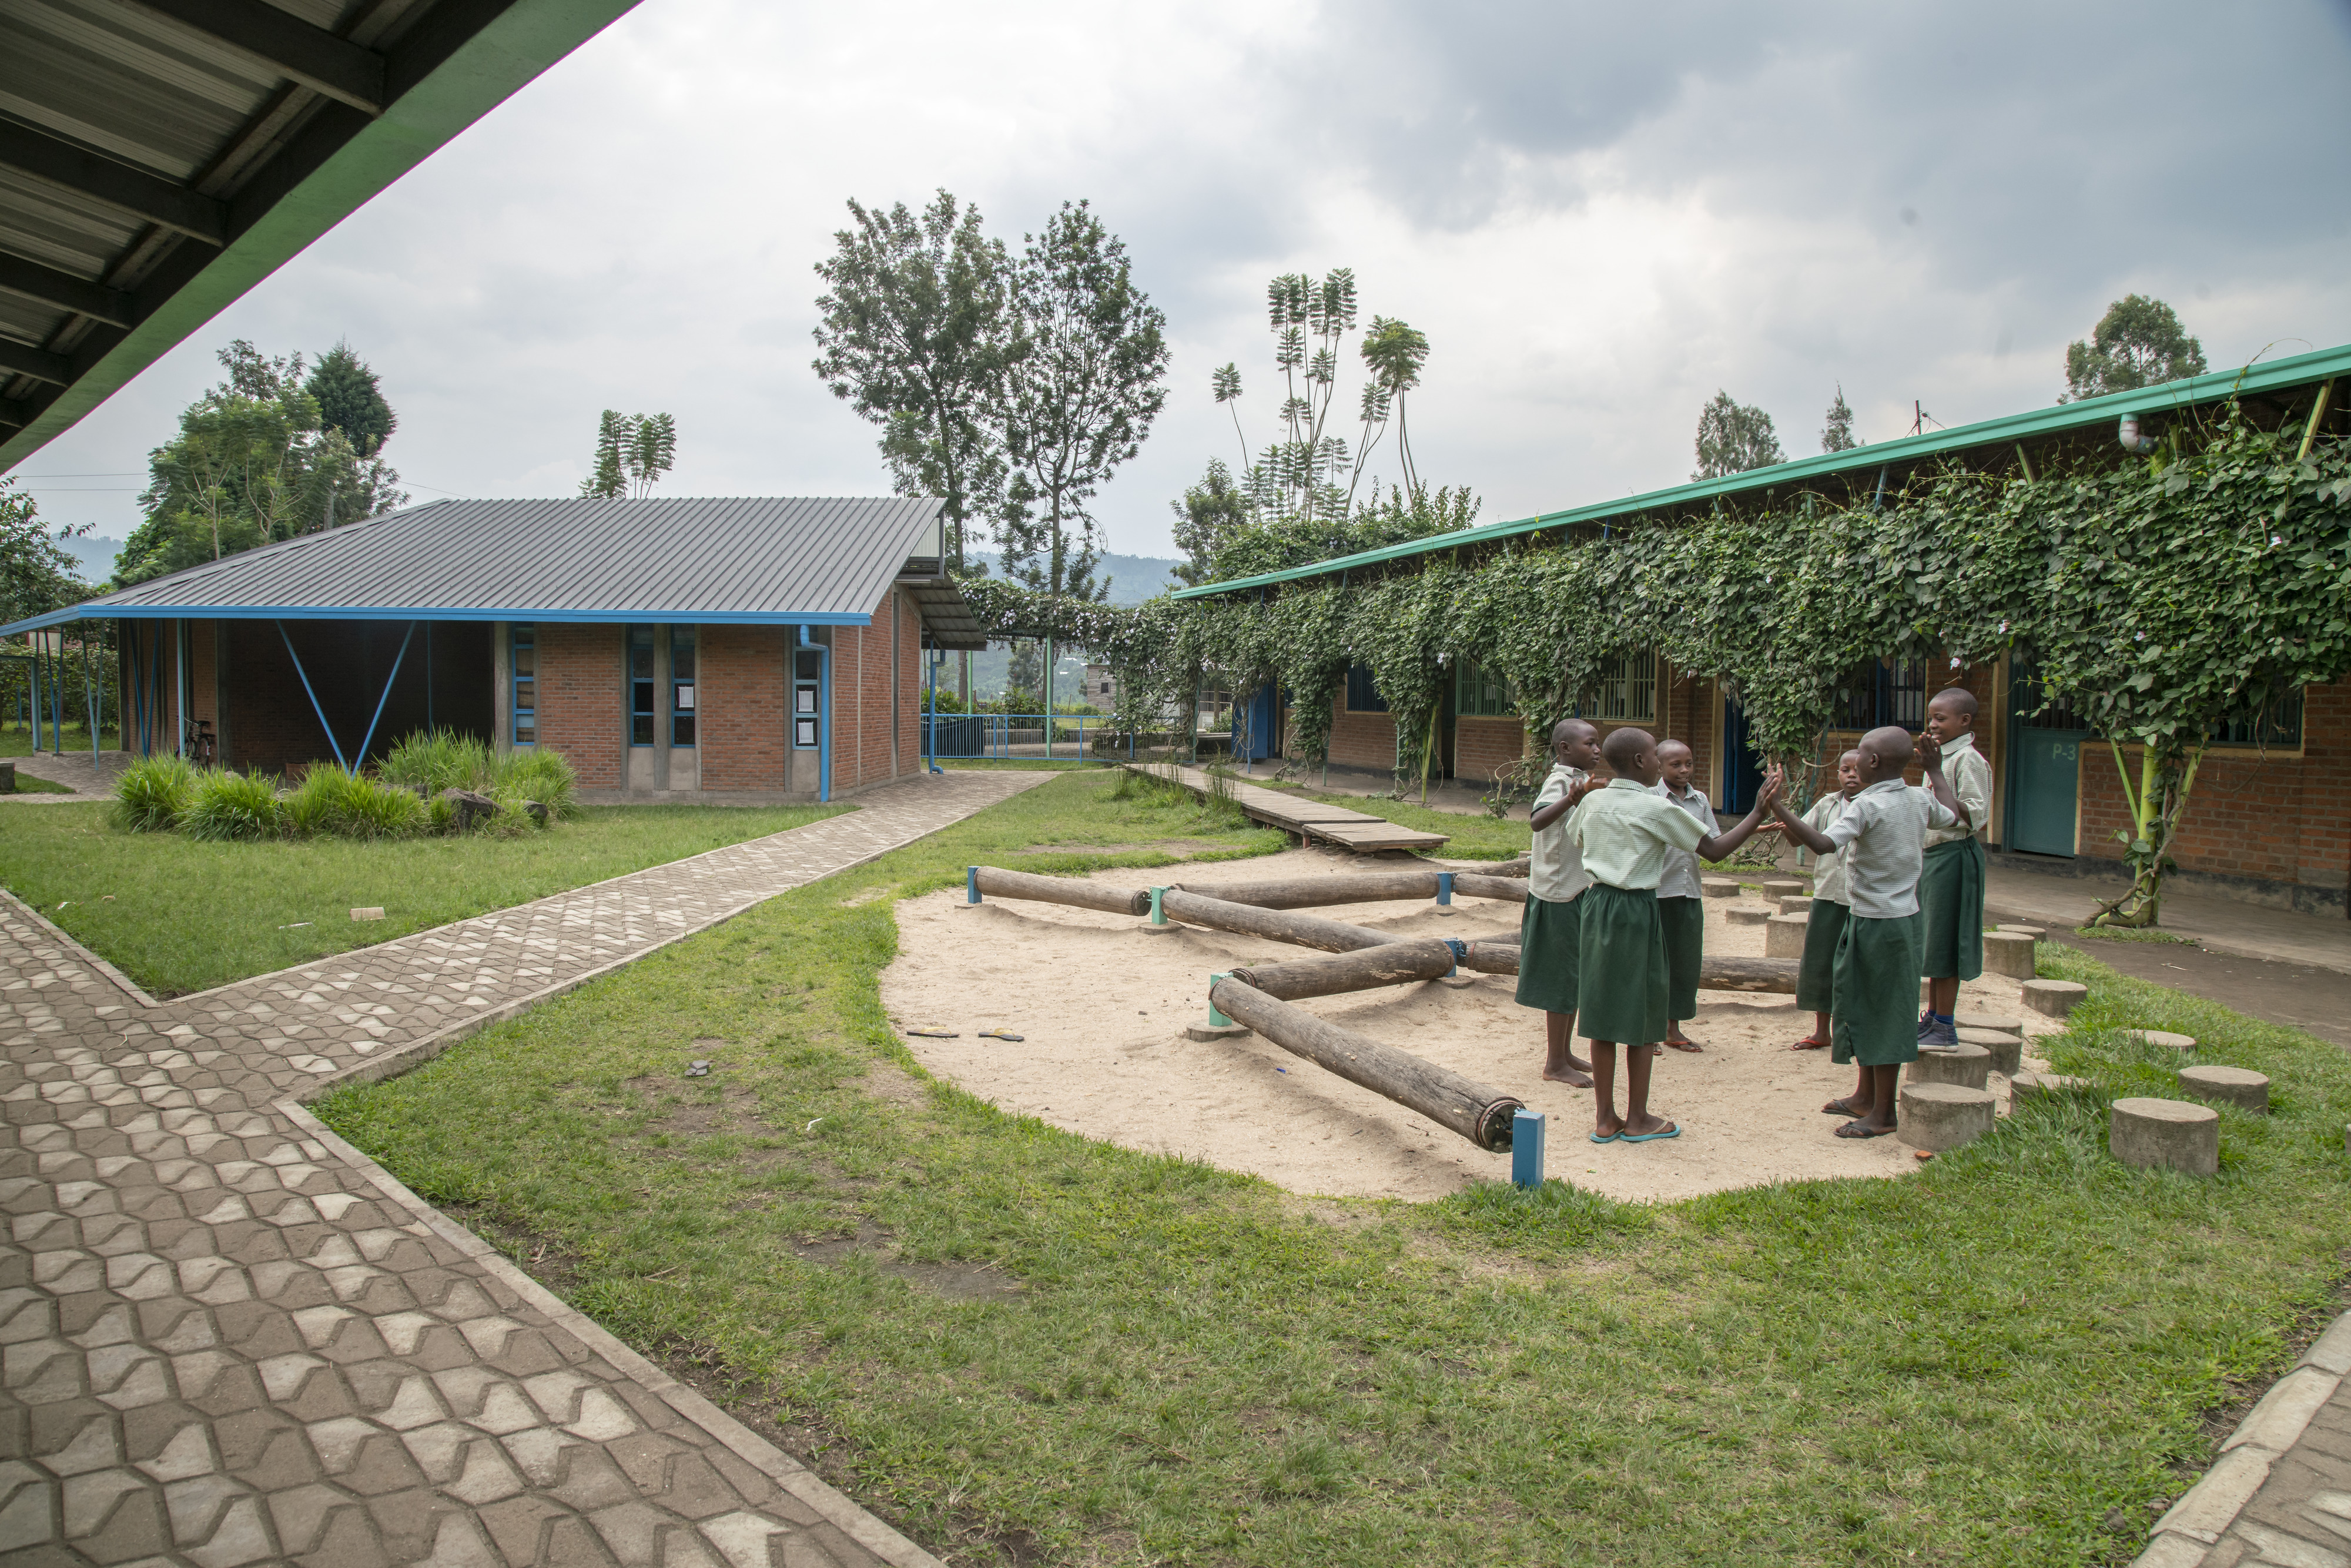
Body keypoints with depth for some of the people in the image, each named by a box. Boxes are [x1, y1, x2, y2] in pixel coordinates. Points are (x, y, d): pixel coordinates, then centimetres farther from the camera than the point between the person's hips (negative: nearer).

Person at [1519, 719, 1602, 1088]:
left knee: (1577, 975, 15)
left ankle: (1565, 1053, 27)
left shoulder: (1579, 780, 12)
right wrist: (1571, 799, -54)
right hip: (1558, 892, -10)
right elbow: (1536, 820, -39)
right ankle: (1555, 1063, 6)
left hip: (1579, 890, 10)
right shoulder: (1559, 781, -17)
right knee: (1562, 978, -3)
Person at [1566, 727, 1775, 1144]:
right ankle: (1637, 1119, 17)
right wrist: (1759, 812, 1)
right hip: (1637, 910, -5)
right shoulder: (1657, 808, -11)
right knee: (1643, 1016, 7)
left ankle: (1605, 1118, 16)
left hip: (1596, 905, 6)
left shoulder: (1592, 802, 4)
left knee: (1602, 1014, 10)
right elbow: (1716, 849, -8)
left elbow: (1572, 839, 24)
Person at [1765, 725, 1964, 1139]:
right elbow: (1952, 814, 26)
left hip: (1877, 924, -9)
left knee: (1882, 1014, 0)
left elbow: (1822, 844, -33)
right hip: (1905, 916, 9)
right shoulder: (1920, 801, 4)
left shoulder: (1868, 806, -21)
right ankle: (1865, 1096, 31)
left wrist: (1776, 807, -32)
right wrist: (1935, 770, 36)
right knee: (1863, 1007, 19)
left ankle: (1882, 1113, 10)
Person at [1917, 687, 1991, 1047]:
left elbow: (1976, 816, -22)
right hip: (1931, 855, 9)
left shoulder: (1968, 760, -13)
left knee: (1944, 941, -5)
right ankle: (1932, 1018, 23)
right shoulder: (1939, 758, 15)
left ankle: (1946, 1027, 2)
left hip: (1953, 855, -9)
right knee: (1931, 941, 14)